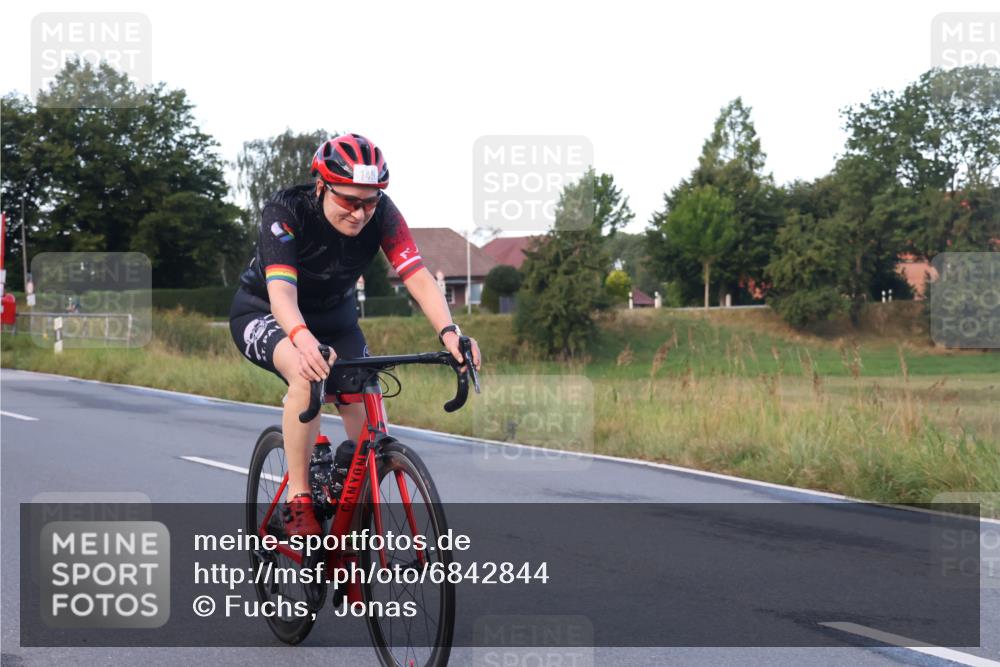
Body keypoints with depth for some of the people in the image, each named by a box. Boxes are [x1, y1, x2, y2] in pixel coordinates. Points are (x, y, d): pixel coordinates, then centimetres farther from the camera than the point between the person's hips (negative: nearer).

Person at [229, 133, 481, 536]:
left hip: (334, 316, 4)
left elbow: (417, 276, -32)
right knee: (310, 373, -38)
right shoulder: (287, 211, -31)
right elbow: (281, 290, -43)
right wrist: (303, 338, -64)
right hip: (264, 312, -4)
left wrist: (448, 332, -50)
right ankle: (297, 502, -28)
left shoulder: (382, 214, -22)